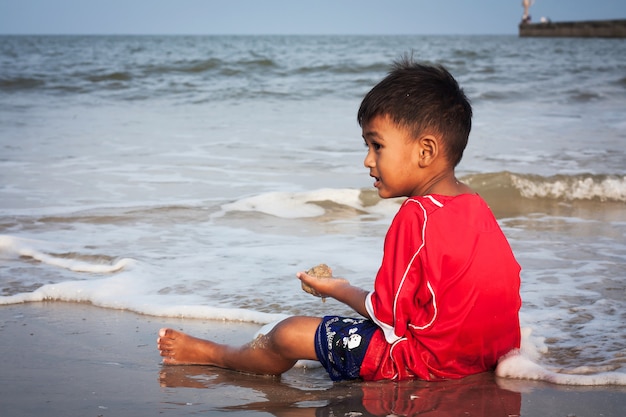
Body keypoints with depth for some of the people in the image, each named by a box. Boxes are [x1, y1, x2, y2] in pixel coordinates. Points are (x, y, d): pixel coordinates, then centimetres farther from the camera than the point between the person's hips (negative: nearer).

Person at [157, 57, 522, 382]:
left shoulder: (416, 216, -21)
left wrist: (339, 289, 3)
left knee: (289, 334, 5)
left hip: (429, 359, -9)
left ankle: (213, 354, 29)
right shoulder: (476, 206, 4)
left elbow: (389, 314, -17)